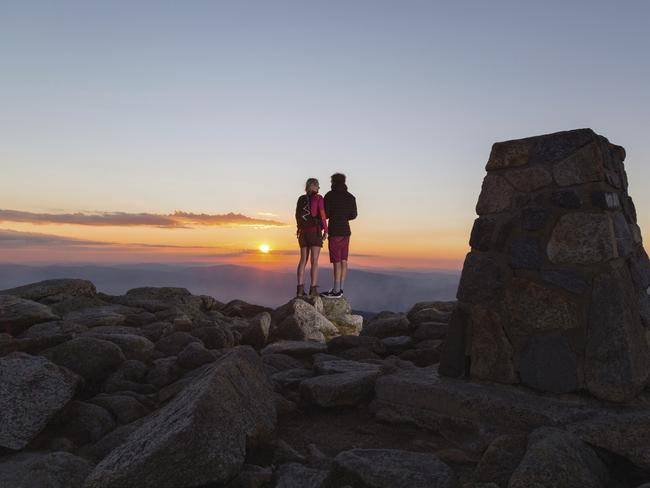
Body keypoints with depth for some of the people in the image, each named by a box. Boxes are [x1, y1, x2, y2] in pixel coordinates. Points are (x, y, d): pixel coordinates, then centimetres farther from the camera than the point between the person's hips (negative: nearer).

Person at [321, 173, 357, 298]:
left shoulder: (330, 195, -7)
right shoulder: (351, 197, 8)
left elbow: (325, 214, -8)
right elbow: (353, 215, 12)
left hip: (335, 232, -6)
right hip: (346, 231, 6)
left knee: (336, 262, -7)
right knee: (343, 261, 7)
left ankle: (336, 291, -7)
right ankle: (340, 289, 10)